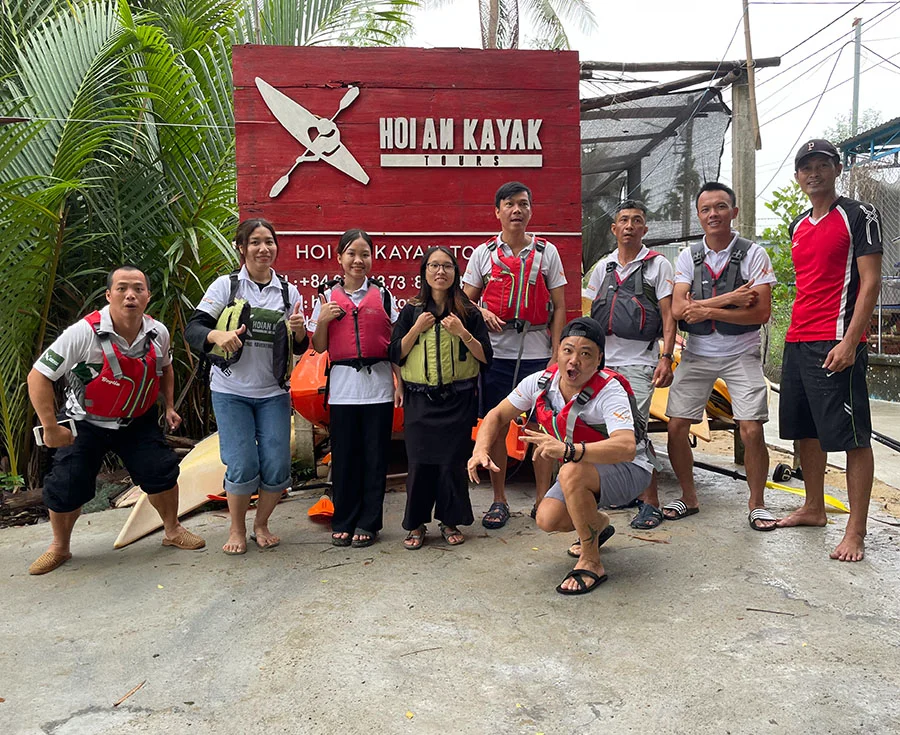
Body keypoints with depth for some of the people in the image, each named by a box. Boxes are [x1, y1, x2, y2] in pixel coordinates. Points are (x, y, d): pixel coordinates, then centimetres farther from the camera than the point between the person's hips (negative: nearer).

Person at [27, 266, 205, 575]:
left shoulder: (158, 333, -10)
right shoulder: (85, 332, -25)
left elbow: (165, 367, 14)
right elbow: (39, 376, -20)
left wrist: (169, 407, 7)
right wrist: (51, 428, -20)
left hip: (137, 421, 3)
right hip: (85, 423, -3)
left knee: (162, 471, -5)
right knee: (66, 486, -3)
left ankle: (172, 531, 20)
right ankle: (59, 548, 24)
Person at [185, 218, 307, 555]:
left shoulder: (288, 291, 6)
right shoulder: (226, 286, -2)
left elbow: (299, 347, 11)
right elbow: (192, 329, -7)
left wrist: (299, 330, -11)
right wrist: (217, 335, -28)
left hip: (273, 393, 3)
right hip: (231, 392, -2)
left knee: (277, 467, -1)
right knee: (242, 467, -7)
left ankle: (261, 525, 25)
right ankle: (237, 530, 19)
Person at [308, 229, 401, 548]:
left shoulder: (382, 294, 4)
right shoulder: (328, 297, 7)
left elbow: (395, 344, 4)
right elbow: (319, 347, 9)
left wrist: (400, 383, -2)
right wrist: (322, 320, -8)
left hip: (378, 385, -1)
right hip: (343, 386, 1)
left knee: (374, 456, 4)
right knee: (344, 456, 6)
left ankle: (368, 523, 16)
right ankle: (343, 522, 19)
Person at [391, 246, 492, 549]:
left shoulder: (468, 312, 2)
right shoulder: (412, 311, 6)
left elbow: (485, 357, -2)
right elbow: (396, 355, 2)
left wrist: (463, 333, -15)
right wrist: (417, 328, -9)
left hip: (458, 399, 0)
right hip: (420, 399, 1)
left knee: (453, 461, 2)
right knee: (420, 462, 1)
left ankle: (450, 522, 19)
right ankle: (416, 525, 15)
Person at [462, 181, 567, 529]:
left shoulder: (547, 252, 7)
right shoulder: (483, 253, 8)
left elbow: (559, 306, 5)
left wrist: (556, 354, -3)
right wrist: (483, 313, -12)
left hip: (537, 352, 0)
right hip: (495, 351, 1)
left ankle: (543, 499, 14)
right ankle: (499, 501, 17)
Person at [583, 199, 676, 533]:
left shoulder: (658, 264, 3)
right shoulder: (603, 266, 15)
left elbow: (669, 316, -1)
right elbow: (590, 314, 18)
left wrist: (666, 359, -11)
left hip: (638, 361, -5)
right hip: (603, 360, 5)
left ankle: (650, 501, -4)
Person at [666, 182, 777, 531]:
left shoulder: (753, 254, -5)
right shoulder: (688, 257, 3)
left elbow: (762, 312, -15)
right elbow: (678, 309, -10)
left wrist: (707, 310, -19)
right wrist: (730, 299, -19)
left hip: (741, 354, -2)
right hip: (697, 354, 3)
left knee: (752, 431, -9)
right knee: (676, 426, -1)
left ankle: (757, 504, 13)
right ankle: (688, 498, 19)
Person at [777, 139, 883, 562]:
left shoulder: (859, 215, -2)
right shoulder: (798, 226, 18)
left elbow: (870, 282, -10)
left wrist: (849, 342, -18)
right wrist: (794, 334, 17)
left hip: (836, 344, -8)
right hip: (797, 343, 8)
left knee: (852, 437, -4)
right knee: (806, 431, 14)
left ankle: (856, 532, 1)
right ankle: (814, 509, 28)